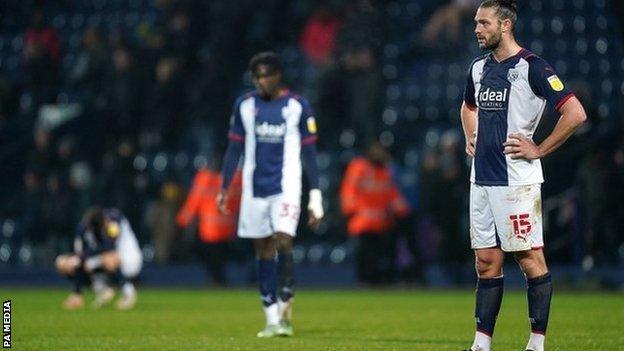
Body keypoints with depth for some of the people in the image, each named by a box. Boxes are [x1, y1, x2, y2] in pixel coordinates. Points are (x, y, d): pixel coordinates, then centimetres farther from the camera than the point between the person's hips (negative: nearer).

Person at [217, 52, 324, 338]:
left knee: (283, 242, -18)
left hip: (286, 187, -3)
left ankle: (285, 312, -7)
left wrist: (315, 196, -1)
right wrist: (224, 189, 7)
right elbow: (234, 149, 12)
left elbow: (309, 153, 3)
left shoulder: (297, 106, 0)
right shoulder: (245, 105, 7)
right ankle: (271, 319, 9)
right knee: (263, 250, 4)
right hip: (254, 189, 3)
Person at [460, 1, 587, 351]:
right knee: (487, 262, 8)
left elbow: (575, 113, -16)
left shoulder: (531, 67, -11)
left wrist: (539, 150, -12)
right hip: (482, 178, 8)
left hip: (517, 180, -8)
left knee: (531, 257, -3)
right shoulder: (479, 67, 13)